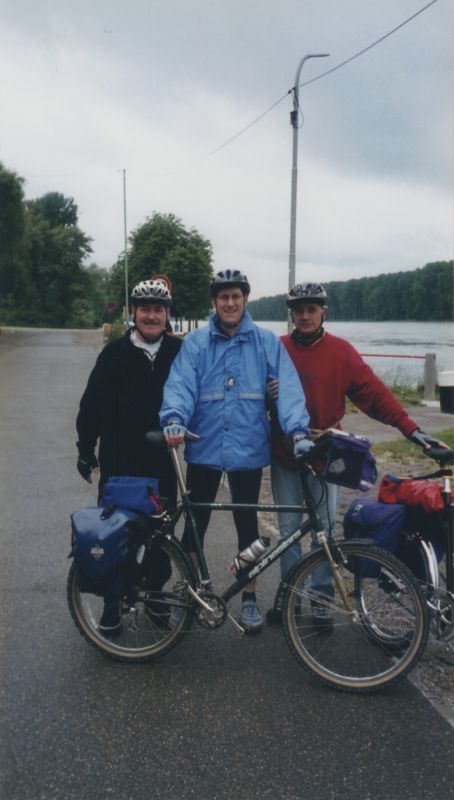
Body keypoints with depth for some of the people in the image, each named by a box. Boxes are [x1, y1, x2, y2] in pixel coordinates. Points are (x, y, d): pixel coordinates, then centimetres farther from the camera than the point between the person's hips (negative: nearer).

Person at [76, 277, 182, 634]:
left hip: (163, 462, 1)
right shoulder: (116, 352, -2)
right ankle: (113, 602, 22)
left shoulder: (180, 352, -1)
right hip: (119, 462, 0)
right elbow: (92, 403, 1)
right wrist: (86, 449, 1)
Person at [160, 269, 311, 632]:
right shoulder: (195, 342, 1)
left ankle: (249, 597, 29)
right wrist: (174, 418, -30)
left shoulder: (267, 342, 1)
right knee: (195, 523, 11)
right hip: (204, 448, 1)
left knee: (247, 524, 13)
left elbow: (288, 388, -8)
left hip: (248, 449, 0)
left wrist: (298, 430, -22)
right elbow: (180, 384, -11)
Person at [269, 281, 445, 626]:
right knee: (289, 529, 9)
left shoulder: (340, 351, -3)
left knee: (325, 529, 4)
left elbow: (374, 393, -6)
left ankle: (321, 597, 18)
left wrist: (410, 427, -15)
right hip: (285, 457, 1)